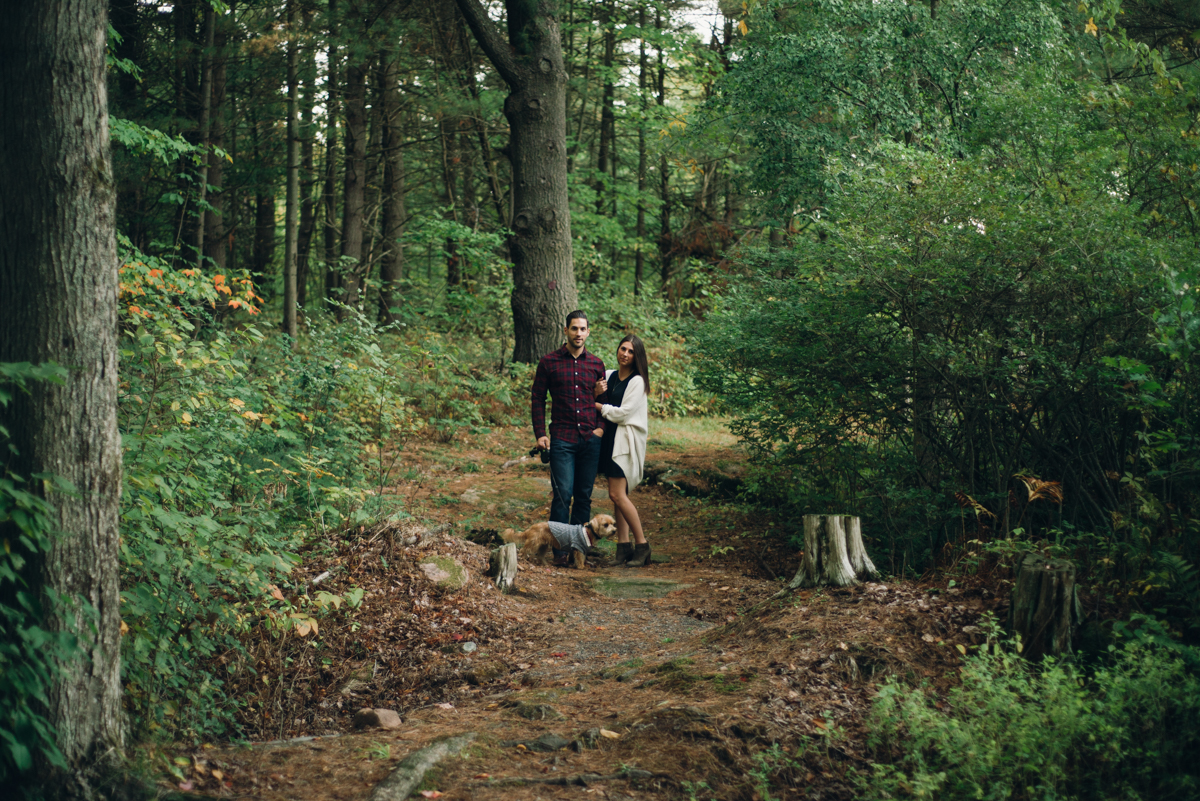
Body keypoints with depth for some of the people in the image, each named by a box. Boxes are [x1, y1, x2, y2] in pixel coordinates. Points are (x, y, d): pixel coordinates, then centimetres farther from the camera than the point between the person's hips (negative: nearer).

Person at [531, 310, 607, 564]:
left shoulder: (596, 364, 11)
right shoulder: (549, 362, 3)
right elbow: (537, 400, 5)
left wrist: (601, 427, 2)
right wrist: (540, 434, -4)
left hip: (590, 439, 3)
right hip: (562, 439, -3)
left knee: (584, 495, 6)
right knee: (563, 494, -10)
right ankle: (560, 549, -4)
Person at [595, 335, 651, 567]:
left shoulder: (637, 382, -8)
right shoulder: (609, 376, 13)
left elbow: (622, 413, -13)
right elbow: (598, 404, 12)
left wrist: (598, 406, -3)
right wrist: (597, 392, -8)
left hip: (627, 441, -7)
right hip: (610, 438, 7)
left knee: (618, 494, -14)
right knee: (618, 494, 6)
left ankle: (642, 545, -5)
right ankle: (624, 544, 10)